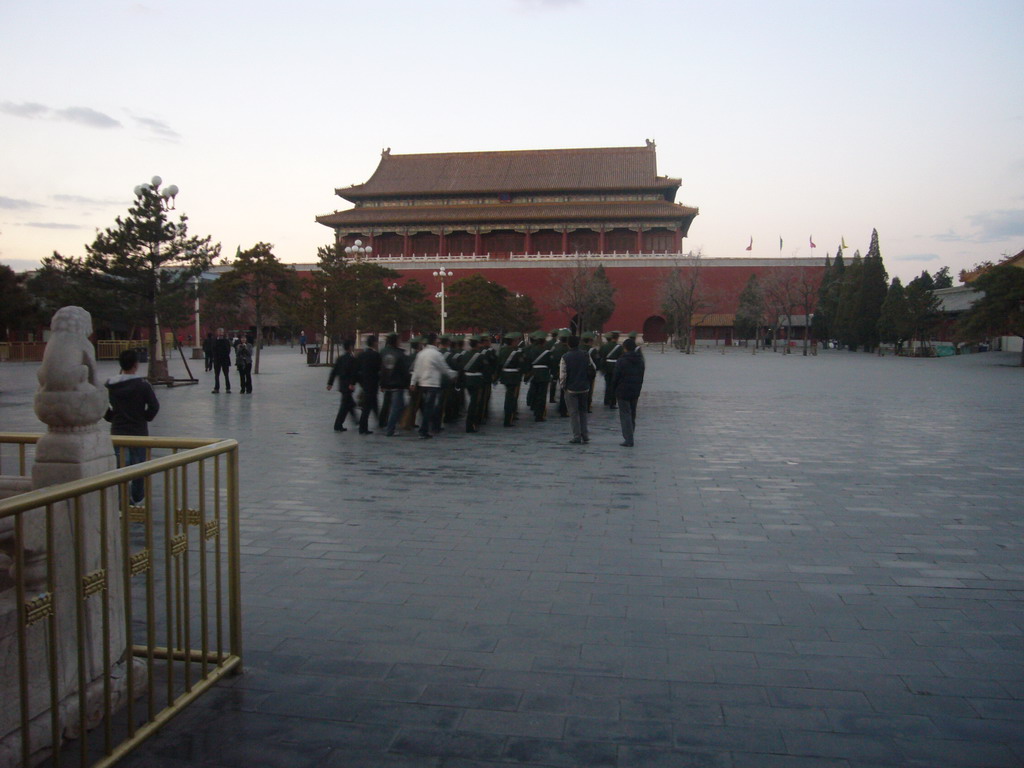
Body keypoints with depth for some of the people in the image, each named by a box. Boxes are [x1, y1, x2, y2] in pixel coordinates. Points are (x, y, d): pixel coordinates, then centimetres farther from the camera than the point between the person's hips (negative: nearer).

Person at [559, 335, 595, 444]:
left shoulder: (565, 357, -11)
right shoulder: (586, 355, 0)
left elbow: (562, 374, -11)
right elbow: (593, 368, 8)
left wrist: (561, 386, 3)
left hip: (571, 389, -4)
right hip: (584, 388, 4)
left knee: (573, 413, 1)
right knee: (583, 411, 16)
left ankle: (577, 436, -1)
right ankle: (585, 435, 13)